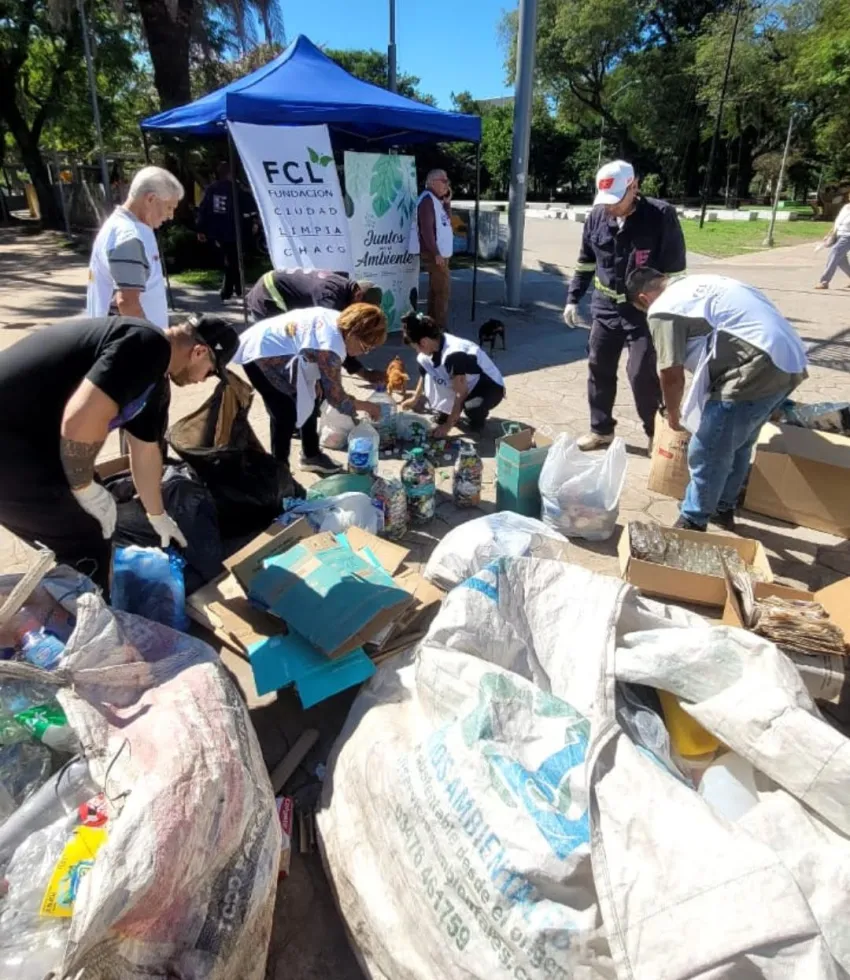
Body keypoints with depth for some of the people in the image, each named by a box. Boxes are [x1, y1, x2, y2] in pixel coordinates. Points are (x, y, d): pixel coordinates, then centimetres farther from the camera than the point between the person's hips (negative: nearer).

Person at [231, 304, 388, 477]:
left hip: (275, 348, 10)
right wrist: (367, 406, -12)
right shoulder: (331, 345, -32)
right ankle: (278, 468, 6)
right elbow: (335, 397, -25)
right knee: (286, 413, -14)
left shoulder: (338, 321, -5)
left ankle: (311, 455, 29)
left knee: (309, 400, 13)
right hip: (260, 353, -10)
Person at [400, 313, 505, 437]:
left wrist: (448, 426, -23)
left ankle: (478, 415, -3)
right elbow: (424, 374, 13)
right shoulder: (435, 345, -8)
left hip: (491, 388, -8)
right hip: (467, 383, 8)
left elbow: (461, 394, -28)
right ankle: (445, 412, 5)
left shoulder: (454, 354, -34)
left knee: (469, 404, -41)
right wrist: (415, 399, 20)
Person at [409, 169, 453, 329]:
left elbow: (447, 221, 20)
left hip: (440, 252, 10)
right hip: (434, 253, -10)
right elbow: (427, 229, -22)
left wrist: (447, 202, 7)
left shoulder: (436, 200, 16)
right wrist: (436, 254, -24)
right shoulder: (427, 199, -14)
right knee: (443, 289, -10)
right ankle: (440, 327, -7)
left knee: (436, 289, 13)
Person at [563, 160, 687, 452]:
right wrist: (573, 299, 8)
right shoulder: (597, 217, -1)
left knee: (642, 375, -5)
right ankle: (601, 429, 26)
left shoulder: (661, 216, -15)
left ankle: (657, 435, 14)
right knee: (599, 369, 10)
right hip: (605, 308, 5)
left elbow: (674, 271, -12)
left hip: (645, 312, -5)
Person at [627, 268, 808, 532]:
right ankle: (723, 509, 41)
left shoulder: (662, 309, -4)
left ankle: (692, 524, 19)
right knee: (738, 445, 25)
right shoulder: (697, 283, 24)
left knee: (706, 454, 4)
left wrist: (673, 415, 14)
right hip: (790, 361, 10)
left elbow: (671, 374, -6)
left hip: (757, 371, -10)